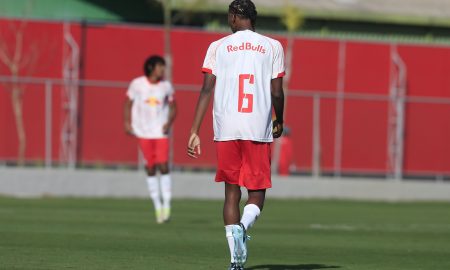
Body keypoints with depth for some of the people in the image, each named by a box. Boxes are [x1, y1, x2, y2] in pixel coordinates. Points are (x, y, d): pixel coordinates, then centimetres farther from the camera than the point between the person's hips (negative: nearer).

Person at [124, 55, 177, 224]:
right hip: (143, 132, 0)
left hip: (161, 132, 0)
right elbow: (128, 104, 8)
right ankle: (157, 207, 10)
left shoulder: (166, 86, 3)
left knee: (163, 166, -11)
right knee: (150, 169, 2)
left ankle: (166, 205, -6)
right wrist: (127, 123, -2)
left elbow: (173, 108, 11)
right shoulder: (137, 84, -1)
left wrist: (169, 123, -5)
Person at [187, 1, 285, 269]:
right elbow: (277, 93, 2)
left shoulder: (218, 47, 6)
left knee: (232, 191, 10)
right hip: (259, 130, -1)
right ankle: (244, 226, -24)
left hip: (226, 130, 1)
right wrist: (279, 122, 20)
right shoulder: (273, 47, 6)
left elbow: (207, 90, -2)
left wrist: (195, 132, -2)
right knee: (257, 192, 10)